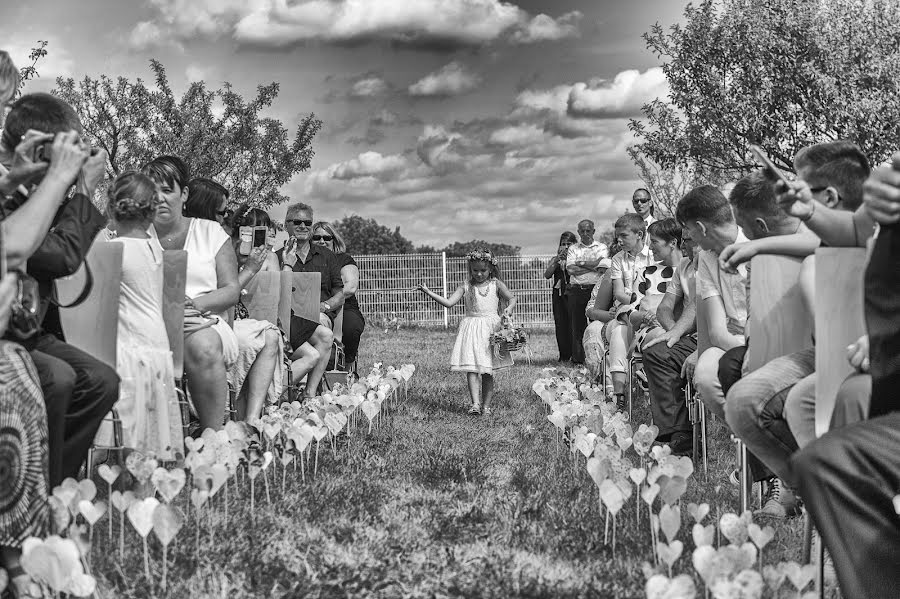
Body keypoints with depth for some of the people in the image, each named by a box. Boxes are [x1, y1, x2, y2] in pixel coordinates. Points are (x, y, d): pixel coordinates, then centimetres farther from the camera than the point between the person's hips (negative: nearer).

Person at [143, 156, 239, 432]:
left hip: (207, 323, 0)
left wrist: (195, 304, -13)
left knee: (202, 344, -37)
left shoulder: (209, 231, 14)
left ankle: (214, 435, -30)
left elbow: (231, 291, 6)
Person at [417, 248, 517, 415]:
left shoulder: (496, 284, 4)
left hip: (491, 328, 0)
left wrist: (509, 308, -22)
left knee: (487, 372, 5)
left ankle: (486, 405, 11)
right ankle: (475, 404, -16)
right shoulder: (466, 287, 4)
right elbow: (449, 303, -2)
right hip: (471, 329, 0)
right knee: (471, 369, -11)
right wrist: (428, 292, -11)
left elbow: (512, 298, 1)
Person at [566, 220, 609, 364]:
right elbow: (570, 269, 0)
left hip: (595, 290, -2)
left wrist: (581, 263, -2)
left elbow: (603, 267, -6)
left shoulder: (602, 247, 10)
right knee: (577, 325, 1)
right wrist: (593, 266, -2)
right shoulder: (573, 248, 15)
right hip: (576, 291, 2)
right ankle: (578, 358, 4)